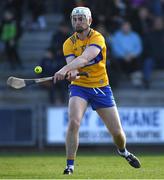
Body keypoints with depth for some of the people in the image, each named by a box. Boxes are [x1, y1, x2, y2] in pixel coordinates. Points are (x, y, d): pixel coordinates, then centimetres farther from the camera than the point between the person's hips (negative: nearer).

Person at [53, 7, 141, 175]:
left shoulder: (97, 38, -15)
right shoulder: (69, 44, -3)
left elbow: (84, 58, -33)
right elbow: (72, 64, -18)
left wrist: (64, 69, -48)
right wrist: (72, 72, -43)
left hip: (101, 88, -1)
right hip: (79, 87, 1)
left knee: (117, 132, 3)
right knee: (73, 122, -25)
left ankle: (123, 151, 38)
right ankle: (70, 165, -16)